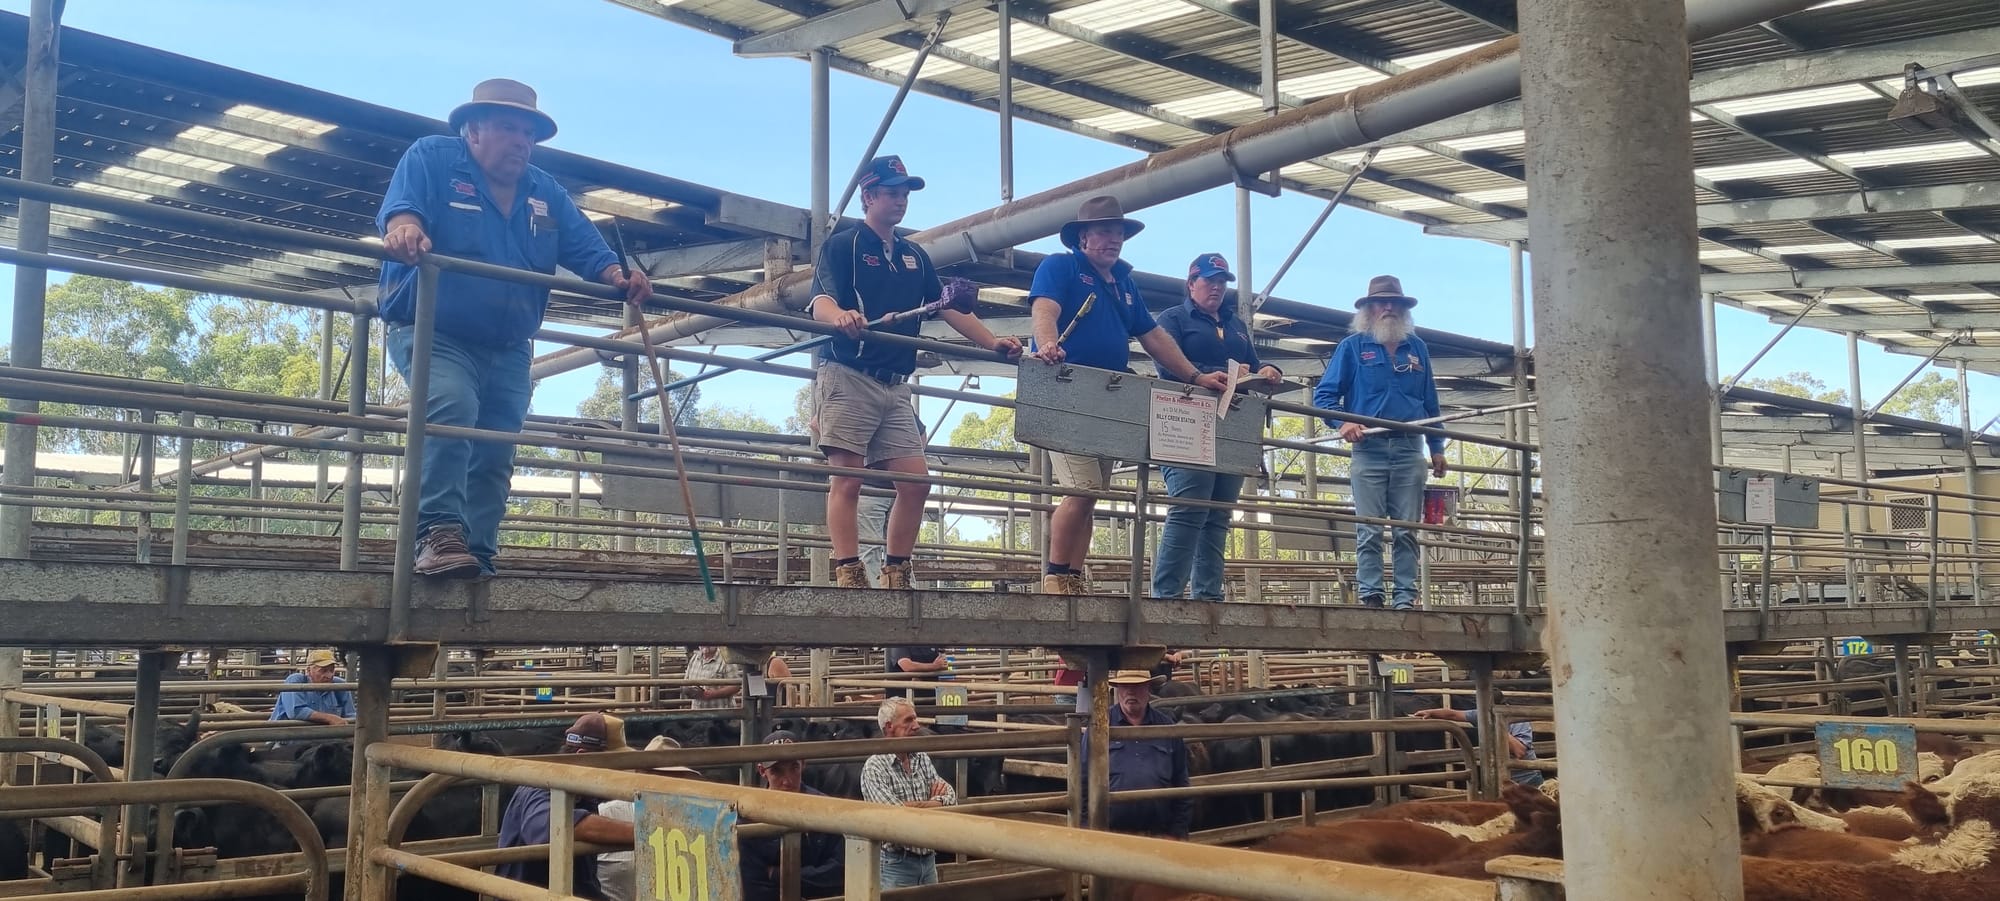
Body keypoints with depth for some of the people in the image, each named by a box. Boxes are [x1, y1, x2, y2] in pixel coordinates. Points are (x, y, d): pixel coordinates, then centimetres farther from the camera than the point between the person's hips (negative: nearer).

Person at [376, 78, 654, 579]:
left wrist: (618, 278, -15)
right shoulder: (432, 159, 0)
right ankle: (438, 534, -33)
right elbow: (401, 203, -19)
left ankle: (477, 559, 9)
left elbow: (587, 249, 6)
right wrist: (404, 228, -43)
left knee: (494, 457, 3)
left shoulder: (546, 195, 15)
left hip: (508, 350, 6)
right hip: (434, 333, -6)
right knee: (453, 407, -31)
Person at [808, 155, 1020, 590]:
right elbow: (820, 303, -12)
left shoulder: (915, 256, 21)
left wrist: (992, 342, 3)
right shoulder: (841, 245, 2)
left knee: (916, 482, -1)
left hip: (895, 387, 6)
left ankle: (896, 575, 8)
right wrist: (841, 316, -36)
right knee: (847, 480, -9)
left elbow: (949, 307, 18)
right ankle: (848, 577, -12)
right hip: (847, 378, -6)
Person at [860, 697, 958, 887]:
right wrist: (934, 802, -6)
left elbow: (950, 797, 3)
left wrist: (914, 806, -12)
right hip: (895, 863, -6)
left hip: (929, 860, 6)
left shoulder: (922, 759, 10)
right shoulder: (874, 768, -11)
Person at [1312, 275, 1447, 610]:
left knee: (1407, 530, 2)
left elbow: (1430, 403, 20)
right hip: (1369, 449, -3)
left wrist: (1437, 448, 16)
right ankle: (1370, 596, -3)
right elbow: (1324, 396, 2)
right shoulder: (1352, 347, 6)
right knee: (1369, 530, -4)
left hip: (1409, 450, 3)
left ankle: (1406, 598, 4)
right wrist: (1343, 422, -16)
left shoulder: (1417, 348, 17)